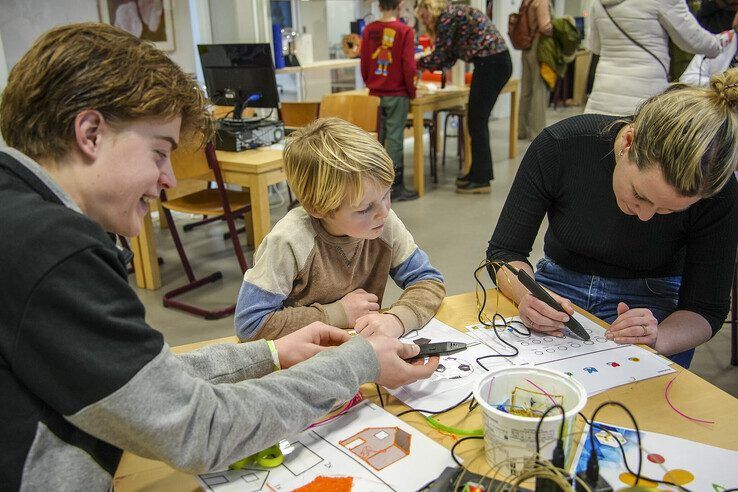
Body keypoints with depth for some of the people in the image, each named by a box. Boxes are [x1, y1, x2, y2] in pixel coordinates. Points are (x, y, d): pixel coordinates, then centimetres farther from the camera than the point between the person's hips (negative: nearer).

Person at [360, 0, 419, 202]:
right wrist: (412, 91, 1)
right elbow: (408, 66, -11)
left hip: (375, 94, 4)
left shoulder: (369, 30, 3)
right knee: (394, 138, -1)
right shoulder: (405, 31, -8)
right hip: (397, 94, -4)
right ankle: (396, 187, 3)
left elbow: (363, 64, 7)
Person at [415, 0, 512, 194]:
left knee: (477, 121, -4)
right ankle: (479, 172, 23)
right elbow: (449, 58, 21)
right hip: (499, 62, 10)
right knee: (478, 120, 14)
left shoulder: (447, 16, -6)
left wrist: (417, 63, 7)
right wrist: (424, 65, 18)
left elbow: (440, 56, -6)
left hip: (491, 64, -10)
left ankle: (481, 180, 0)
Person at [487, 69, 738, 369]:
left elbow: (706, 310, -10)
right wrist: (527, 295, -35)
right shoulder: (560, 145, -23)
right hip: (560, 284, 0)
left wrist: (658, 339, -32)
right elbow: (504, 251, -14)